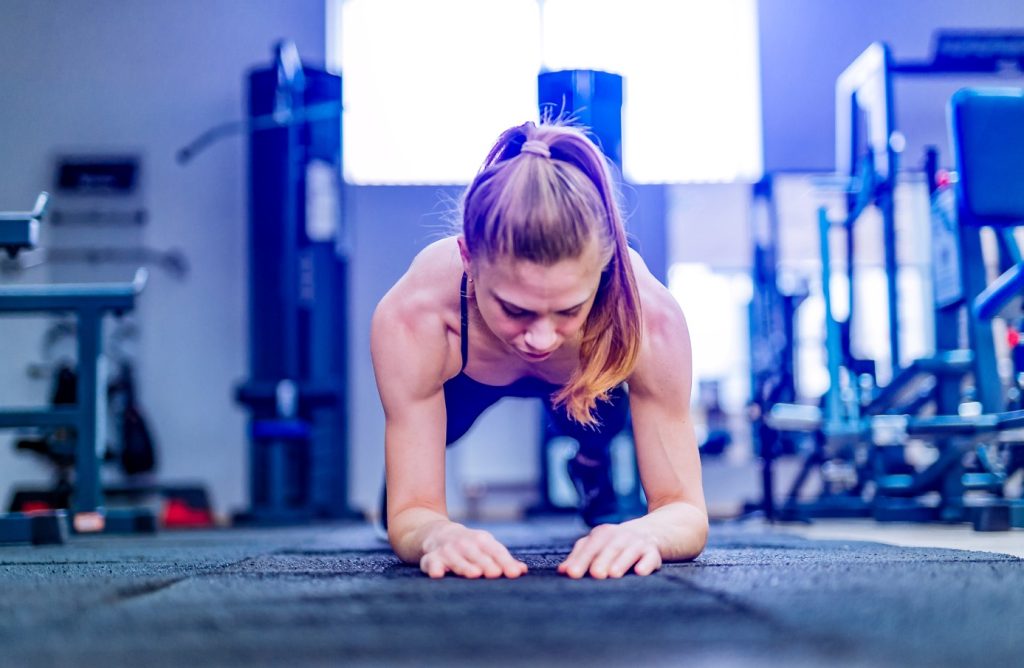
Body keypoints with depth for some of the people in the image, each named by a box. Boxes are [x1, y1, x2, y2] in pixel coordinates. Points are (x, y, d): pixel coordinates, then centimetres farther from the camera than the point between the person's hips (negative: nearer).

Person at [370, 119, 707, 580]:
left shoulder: (651, 317, -45)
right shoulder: (412, 317, -47)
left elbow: (686, 510, -38)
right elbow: (410, 512, -38)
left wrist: (643, 532, -64)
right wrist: (437, 534, -64)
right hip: (461, 383, 0)